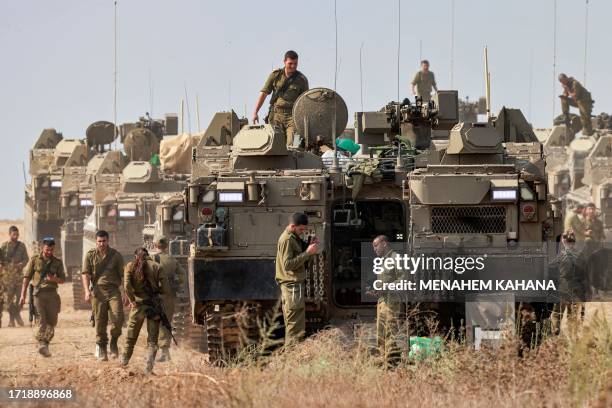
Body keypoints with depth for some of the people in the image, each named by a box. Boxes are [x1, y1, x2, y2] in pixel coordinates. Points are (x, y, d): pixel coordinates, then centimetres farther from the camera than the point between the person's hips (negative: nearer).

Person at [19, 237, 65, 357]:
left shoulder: (57, 262, 11)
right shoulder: (35, 260, 4)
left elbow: (63, 279, 13)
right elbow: (26, 278, 3)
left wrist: (54, 279, -11)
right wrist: (23, 295, -3)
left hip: (52, 293, 3)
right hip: (38, 293, -3)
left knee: (52, 321, 3)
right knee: (42, 320, -11)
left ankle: (44, 342, 19)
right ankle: (42, 344, -19)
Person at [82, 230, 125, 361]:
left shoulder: (116, 256, 8)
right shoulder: (90, 255, 8)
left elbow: (122, 276, 10)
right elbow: (86, 274, 2)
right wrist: (87, 291, -12)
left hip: (113, 290, 0)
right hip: (98, 290, 0)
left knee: (118, 318, -17)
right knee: (100, 322, 0)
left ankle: (114, 342, 6)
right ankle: (101, 348, 11)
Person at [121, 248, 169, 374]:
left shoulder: (130, 266, 1)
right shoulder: (156, 267, 1)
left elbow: (127, 285, -13)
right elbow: (165, 289, -5)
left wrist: (131, 300, -3)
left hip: (138, 304, 0)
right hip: (154, 305, 0)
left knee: (131, 335, 17)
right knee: (152, 337, 4)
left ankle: (125, 359, 29)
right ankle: (149, 363, -11)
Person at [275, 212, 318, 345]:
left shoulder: (294, 238, 17)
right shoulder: (286, 240, -13)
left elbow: (301, 260, 20)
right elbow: (288, 264, -21)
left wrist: (311, 250, 3)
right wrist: (307, 253, -21)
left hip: (296, 285, 10)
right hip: (292, 286, -10)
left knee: (291, 325, 13)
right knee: (296, 325, -11)